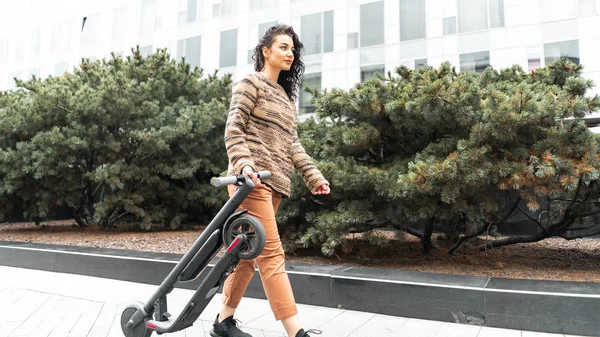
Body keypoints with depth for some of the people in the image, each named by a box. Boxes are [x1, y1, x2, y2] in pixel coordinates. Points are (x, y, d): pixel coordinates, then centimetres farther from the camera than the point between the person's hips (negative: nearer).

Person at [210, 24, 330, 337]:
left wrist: (313, 175, 9)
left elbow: (291, 142, 19)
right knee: (271, 254, -10)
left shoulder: (285, 95, 24)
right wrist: (244, 163, -27)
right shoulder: (251, 83, 1)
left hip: (275, 183, 8)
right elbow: (233, 129, -10)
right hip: (251, 179, -8)